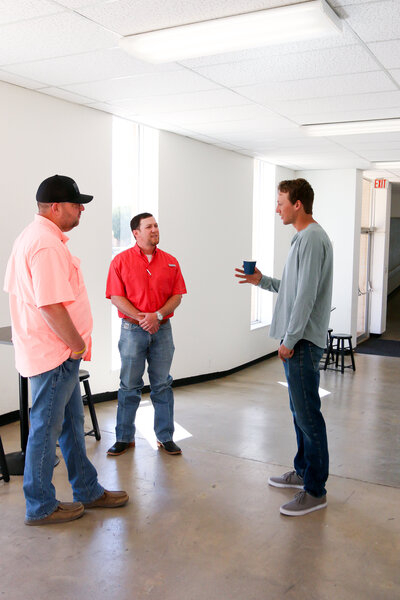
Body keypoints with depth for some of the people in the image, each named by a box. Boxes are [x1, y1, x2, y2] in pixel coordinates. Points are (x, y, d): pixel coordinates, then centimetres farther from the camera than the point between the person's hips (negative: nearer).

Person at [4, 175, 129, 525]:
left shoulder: (32, 237, 13)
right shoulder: (48, 244, -21)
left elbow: (15, 291, 18)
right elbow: (52, 305, -28)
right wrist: (78, 345, -14)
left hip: (58, 354, 11)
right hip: (55, 355, -11)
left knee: (72, 424, 18)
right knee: (46, 430, 4)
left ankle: (88, 490, 32)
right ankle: (41, 507, 20)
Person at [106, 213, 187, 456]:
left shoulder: (170, 262, 6)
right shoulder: (121, 261, -1)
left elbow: (177, 296, 3)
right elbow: (116, 297, -6)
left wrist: (158, 315, -13)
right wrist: (141, 318, -15)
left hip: (162, 329, 2)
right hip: (132, 329, -2)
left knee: (162, 385, 8)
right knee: (129, 386, 6)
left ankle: (165, 437, 19)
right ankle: (125, 437, 19)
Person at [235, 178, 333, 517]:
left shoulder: (312, 238, -15)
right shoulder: (304, 237, 17)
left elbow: (306, 295, -20)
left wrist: (290, 340, -18)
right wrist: (262, 280, 16)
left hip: (303, 341, -11)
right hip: (298, 340, 11)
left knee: (307, 414, -5)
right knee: (300, 411, 18)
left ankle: (315, 491, 4)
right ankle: (303, 472, 31)